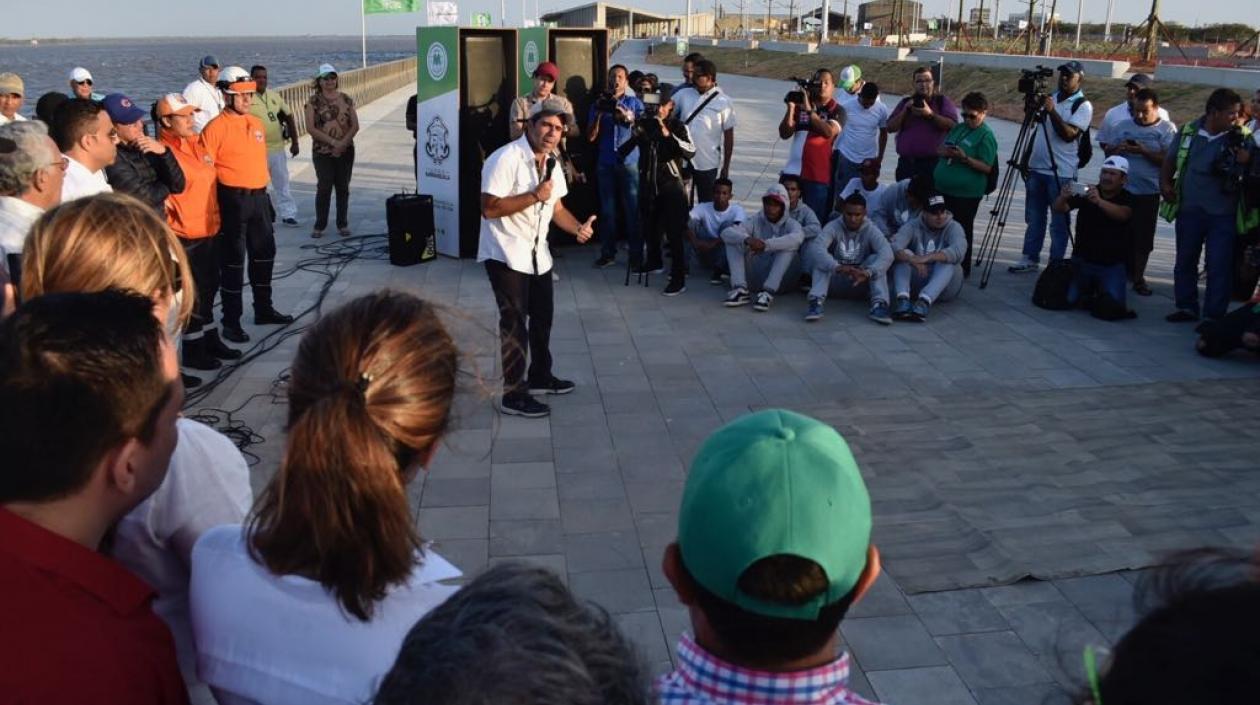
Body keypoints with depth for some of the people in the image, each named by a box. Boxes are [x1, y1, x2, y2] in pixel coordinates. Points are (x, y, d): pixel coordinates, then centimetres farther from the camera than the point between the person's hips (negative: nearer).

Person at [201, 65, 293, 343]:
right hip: (233, 199, -7)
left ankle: (264, 309, 33)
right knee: (233, 260, 0)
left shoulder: (256, 123, 11)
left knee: (264, 253, 17)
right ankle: (231, 321, 9)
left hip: (259, 196, 7)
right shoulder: (216, 127, -12)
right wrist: (216, 205, -16)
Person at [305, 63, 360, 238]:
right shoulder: (314, 101, -1)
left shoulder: (346, 100, 7)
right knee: (324, 188, -5)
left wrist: (343, 143, -12)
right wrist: (333, 142, -15)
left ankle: (343, 225, 14)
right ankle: (319, 226, 4)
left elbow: (355, 125, 2)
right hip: (322, 152, -2)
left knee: (343, 188, 6)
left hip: (345, 151, 2)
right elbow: (310, 128, -8)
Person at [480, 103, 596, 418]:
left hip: (537, 254, 9)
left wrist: (578, 228, -6)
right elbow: (489, 209, -26)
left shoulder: (550, 163, 8)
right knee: (515, 322, -5)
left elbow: (556, 207, 13)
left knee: (542, 316, 20)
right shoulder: (506, 159, -19)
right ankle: (513, 395, 5)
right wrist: (535, 195, -26)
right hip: (506, 254, -9)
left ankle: (540, 376, 38)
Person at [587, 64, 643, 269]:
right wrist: (599, 114, -6)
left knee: (632, 210, -5)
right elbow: (591, 137, 6)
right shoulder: (598, 104, 12)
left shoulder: (635, 102, 9)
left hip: (629, 162, -2)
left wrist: (629, 118, -16)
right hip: (605, 163, 2)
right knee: (607, 210, 3)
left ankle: (636, 255, -2)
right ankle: (607, 253, 9)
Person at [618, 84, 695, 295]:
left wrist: (667, 134, -32)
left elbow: (691, 151, -24)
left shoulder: (678, 126, -8)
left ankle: (678, 279, -1)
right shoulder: (644, 124, 1)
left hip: (671, 187, -5)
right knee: (649, 227, 19)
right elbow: (623, 150, 7)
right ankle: (654, 262, 43)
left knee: (674, 233, -6)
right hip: (648, 185, 5)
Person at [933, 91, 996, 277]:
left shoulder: (986, 135, -10)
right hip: (948, 188, 8)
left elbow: (986, 167, -14)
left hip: (967, 192, -7)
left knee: (962, 229, 0)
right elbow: (942, 149, 19)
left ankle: (963, 268, 9)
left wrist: (965, 158, -26)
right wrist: (945, 151, -5)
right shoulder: (958, 128, 12)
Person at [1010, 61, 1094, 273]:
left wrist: (1051, 112, -25)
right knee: (1034, 218, 13)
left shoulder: (1083, 105, -7)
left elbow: (1069, 134, -21)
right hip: (1036, 168, 7)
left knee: (1059, 222, 0)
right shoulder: (1050, 98, 14)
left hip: (1061, 173, -7)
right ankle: (1030, 258, 21)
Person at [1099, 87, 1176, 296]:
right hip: (1121, 190, 2)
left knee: (1143, 238, 3)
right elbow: (1106, 149, 11)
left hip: (1148, 193, -2)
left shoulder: (1167, 129, -1)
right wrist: (1118, 149, -10)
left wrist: (1143, 151, -20)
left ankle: (1138, 277, 15)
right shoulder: (1122, 125, 9)